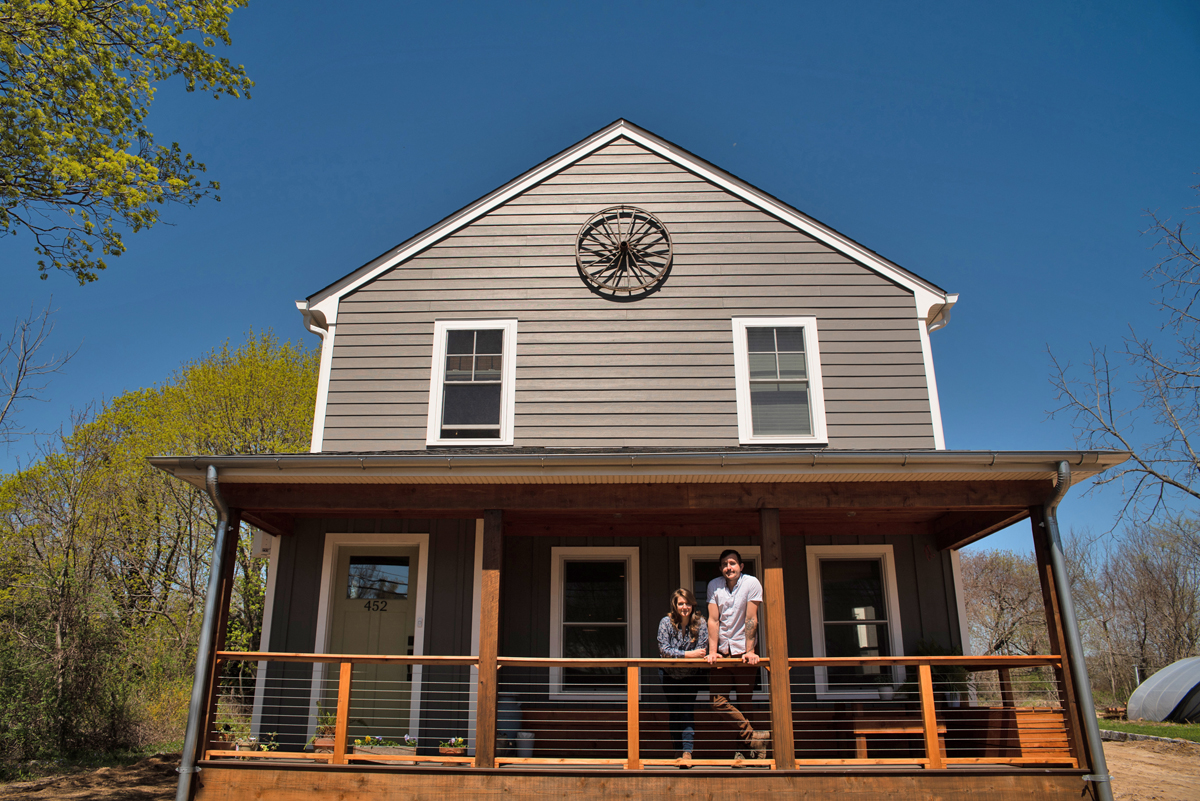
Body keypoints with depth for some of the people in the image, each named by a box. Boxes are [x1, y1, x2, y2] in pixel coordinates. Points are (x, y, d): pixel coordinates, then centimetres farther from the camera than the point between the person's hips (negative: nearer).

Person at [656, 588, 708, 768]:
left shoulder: (700, 624, -14)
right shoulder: (666, 623, -16)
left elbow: (701, 652, -18)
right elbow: (664, 650, -21)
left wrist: (676, 655, -26)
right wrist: (688, 654, -31)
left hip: (691, 675, 0)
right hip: (669, 674, 1)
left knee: (687, 710, -10)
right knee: (674, 711, 6)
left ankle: (687, 751, -10)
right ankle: (677, 751, 17)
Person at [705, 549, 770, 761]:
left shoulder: (751, 583, -7)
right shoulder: (714, 586, 2)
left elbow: (751, 619, -10)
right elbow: (713, 620, -2)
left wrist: (749, 651, -14)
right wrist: (712, 651, -9)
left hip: (744, 651, -3)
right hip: (723, 651, 3)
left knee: (745, 702, 1)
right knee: (718, 700, -8)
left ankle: (743, 747, 17)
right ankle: (755, 736, -1)